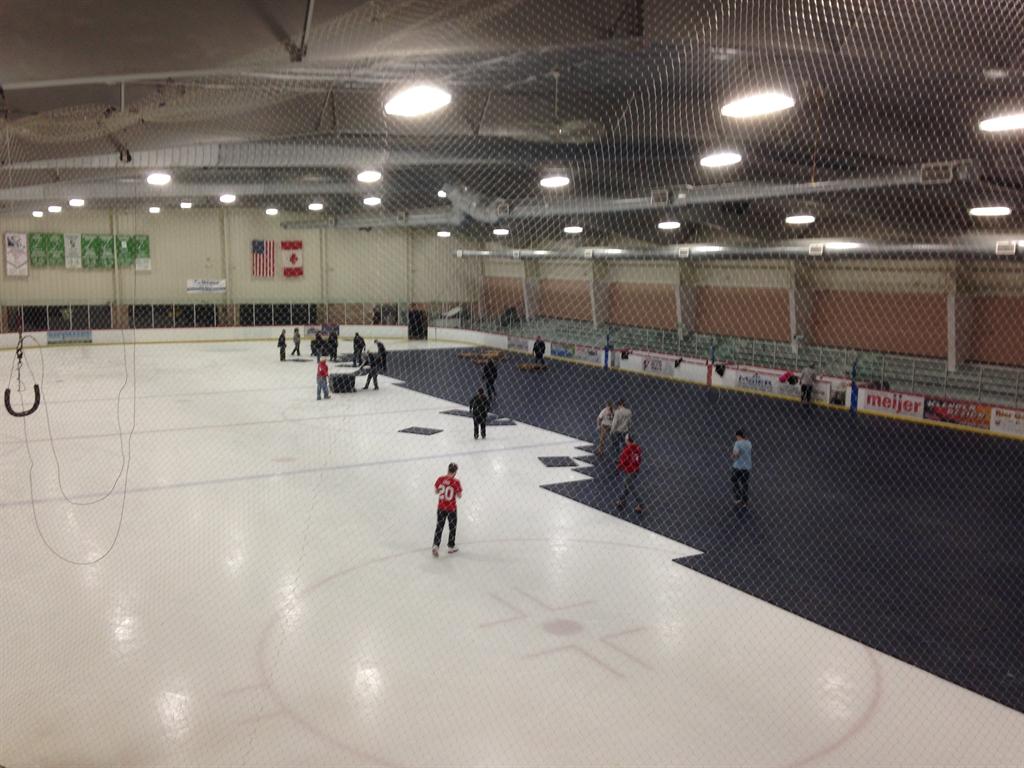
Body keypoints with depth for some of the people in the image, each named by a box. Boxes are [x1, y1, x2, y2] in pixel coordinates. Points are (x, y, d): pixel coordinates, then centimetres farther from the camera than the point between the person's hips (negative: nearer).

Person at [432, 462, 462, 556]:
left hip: (441, 507, 3)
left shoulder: (440, 479, -8)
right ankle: (451, 547, 27)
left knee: (439, 526, 15)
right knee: (452, 527, 17)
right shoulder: (456, 482, -19)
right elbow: (459, 496, -12)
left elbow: (436, 491, 4)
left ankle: (435, 545, 4)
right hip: (452, 508, -3)